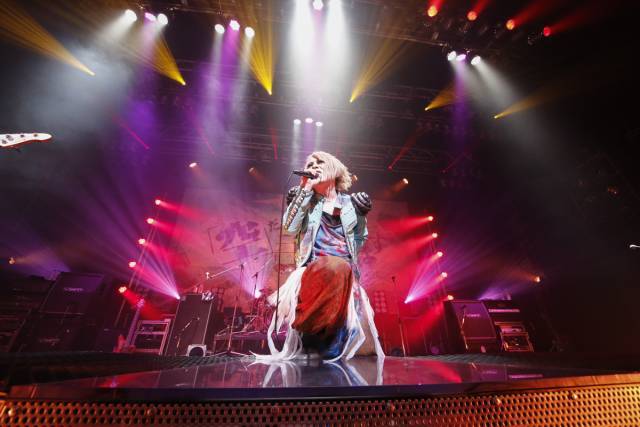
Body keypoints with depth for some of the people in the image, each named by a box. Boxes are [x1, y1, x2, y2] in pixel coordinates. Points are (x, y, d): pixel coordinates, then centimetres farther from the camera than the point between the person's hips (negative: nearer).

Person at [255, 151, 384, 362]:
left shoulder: (350, 202, 13)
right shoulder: (306, 199, 11)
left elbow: (359, 240, 20)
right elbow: (289, 227, -10)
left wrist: (362, 215, 3)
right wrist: (306, 189, -9)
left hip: (347, 272, 3)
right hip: (315, 269, -2)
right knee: (334, 268, -36)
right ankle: (315, 333, -15)